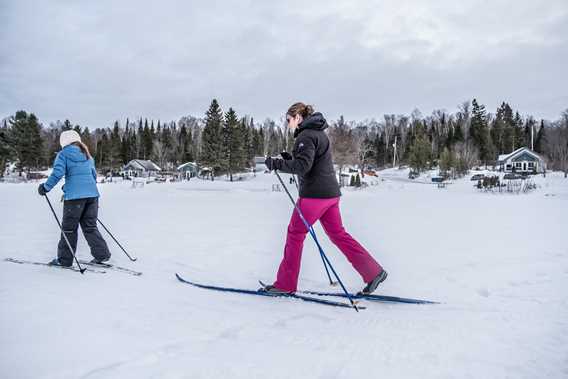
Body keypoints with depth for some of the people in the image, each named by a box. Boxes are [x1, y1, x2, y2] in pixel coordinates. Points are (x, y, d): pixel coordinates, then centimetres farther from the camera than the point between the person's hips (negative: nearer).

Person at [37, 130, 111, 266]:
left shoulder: (63, 154, 2)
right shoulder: (87, 155, 19)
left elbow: (58, 173, -11)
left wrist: (46, 187, -2)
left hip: (74, 196, -5)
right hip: (92, 194, 5)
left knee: (69, 227, 6)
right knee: (90, 226, 14)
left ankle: (64, 259, 13)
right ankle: (102, 254, 8)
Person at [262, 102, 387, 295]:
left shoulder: (306, 135, -11)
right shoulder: (319, 133, 20)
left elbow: (302, 166, -23)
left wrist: (276, 163, -16)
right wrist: (290, 158, 17)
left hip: (315, 194, -9)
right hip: (330, 192, 10)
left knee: (295, 234, 2)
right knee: (337, 234, 13)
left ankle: (285, 284, 11)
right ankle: (374, 272, 12)